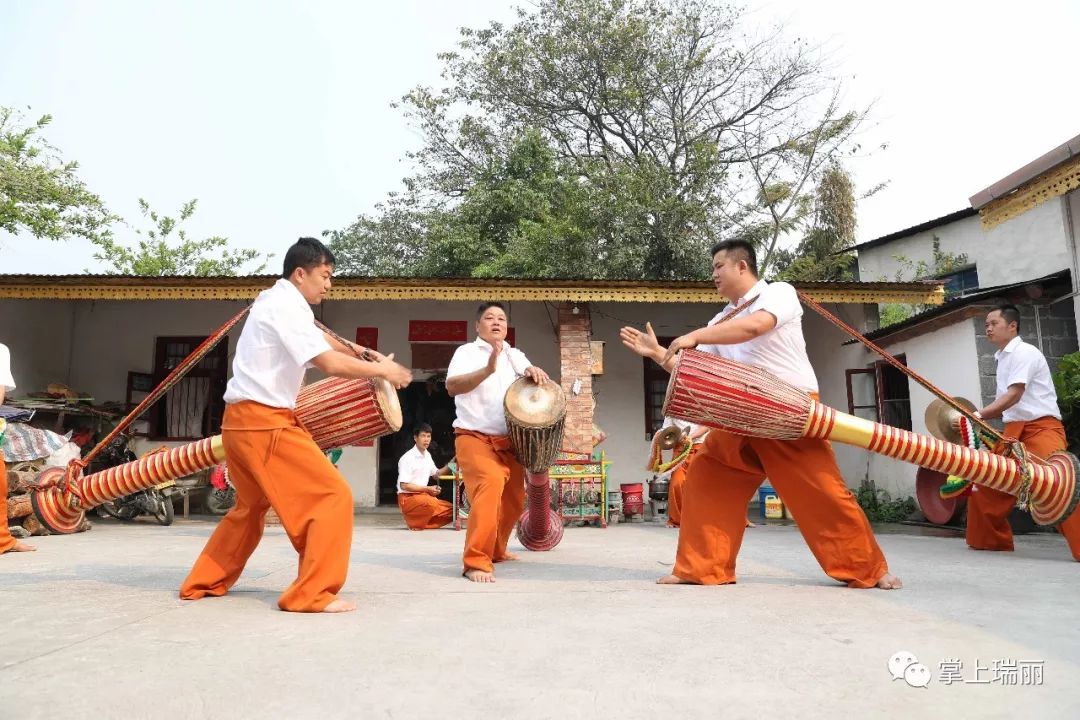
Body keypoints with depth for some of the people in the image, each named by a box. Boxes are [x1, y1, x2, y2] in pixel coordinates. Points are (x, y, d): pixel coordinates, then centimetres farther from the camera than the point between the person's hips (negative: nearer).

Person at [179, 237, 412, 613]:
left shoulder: (276, 302, 18)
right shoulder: (284, 306, -14)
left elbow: (319, 337, 27)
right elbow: (330, 363, -21)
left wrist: (362, 353, 12)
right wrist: (381, 369, -8)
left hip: (242, 420, 11)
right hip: (264, 421, -11)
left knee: (251, 506, 26)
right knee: (332, 496, -9)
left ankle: (202, 583, 35)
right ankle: (310, 594, -7)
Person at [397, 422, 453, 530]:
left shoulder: (427, 456, 8)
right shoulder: (407, 458, -14)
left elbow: (436, 474, 23)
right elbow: (404, 485, -16)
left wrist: (450, 465, 7)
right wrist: (427, 489, -18)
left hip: (422, 496, 8)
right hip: (407, 498, -8)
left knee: (450, 510, -7)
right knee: (431, 503, -37)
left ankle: (421, 521, -1)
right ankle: (415, 524, -12)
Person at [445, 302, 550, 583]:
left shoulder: (514, 355, 15)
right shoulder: (467, 351, -3)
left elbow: (530, 374, 2)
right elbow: (452, 386, -19)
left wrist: (532, 370, -22)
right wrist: (488, 370, -32)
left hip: (509, 442, 7)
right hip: (475, 438, -7)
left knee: (513, 500, 13)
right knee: (490, 484, -30)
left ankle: (496, 550, 36)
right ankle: (476, 562, -26)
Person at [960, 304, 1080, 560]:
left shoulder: (1024, 352, -11)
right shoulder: (1003, 358, 16)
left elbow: (1014, 395, -21)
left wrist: (978, 415, -25)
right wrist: (977, 417, 5)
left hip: (1041, 428, -9)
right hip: (1014, 430, 9)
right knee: (986, 482, 12)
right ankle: (992, 539, 26)